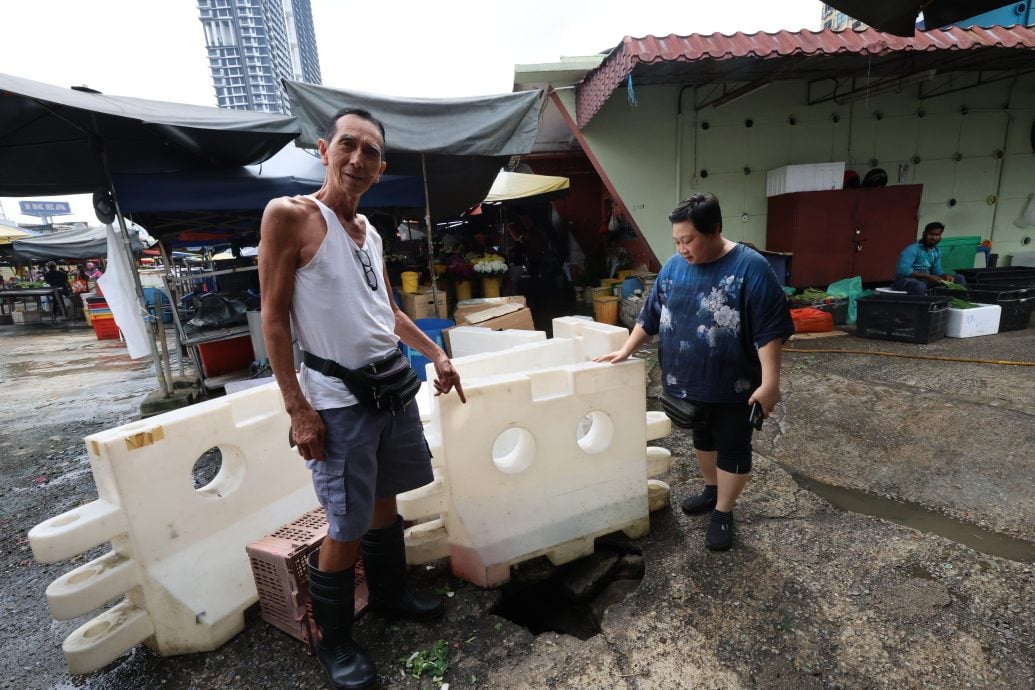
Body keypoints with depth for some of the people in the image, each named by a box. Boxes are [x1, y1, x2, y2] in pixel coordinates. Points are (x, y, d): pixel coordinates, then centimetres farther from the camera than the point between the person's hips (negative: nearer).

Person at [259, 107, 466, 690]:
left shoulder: (370, 231, 11)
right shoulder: (289, 215, -9)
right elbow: (274, 319, -11)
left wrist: (437, 354, 14)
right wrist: (298, 409, -15)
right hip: (338, 400, -7)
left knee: (386, 498, 19)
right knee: (347, 528, 1)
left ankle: (391, 591, 42)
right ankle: (335, 642, 27)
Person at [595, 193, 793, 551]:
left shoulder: (750, 268, -17)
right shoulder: (673, 266, 0)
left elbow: (769, 330, -18)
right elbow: (651, 315, 7)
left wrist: (769, 382, -21)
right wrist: (626, 350, 4)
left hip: (733, 385, -5)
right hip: (688, 380, 6)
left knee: (733, 447, 9)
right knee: (702, 437, 22)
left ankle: (723, 513, 26)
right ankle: (711, 490, 44)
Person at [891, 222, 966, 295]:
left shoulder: (937, 251, 11)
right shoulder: (912, 249, -15)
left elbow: (937, 270, 15)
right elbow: (903, 270, -26)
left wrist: (946, 275, -9)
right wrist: (928, 276, -25)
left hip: (924, 280, 8)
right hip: (905, 280, -8)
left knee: (959, 278, 1)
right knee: (920, 286, -42)